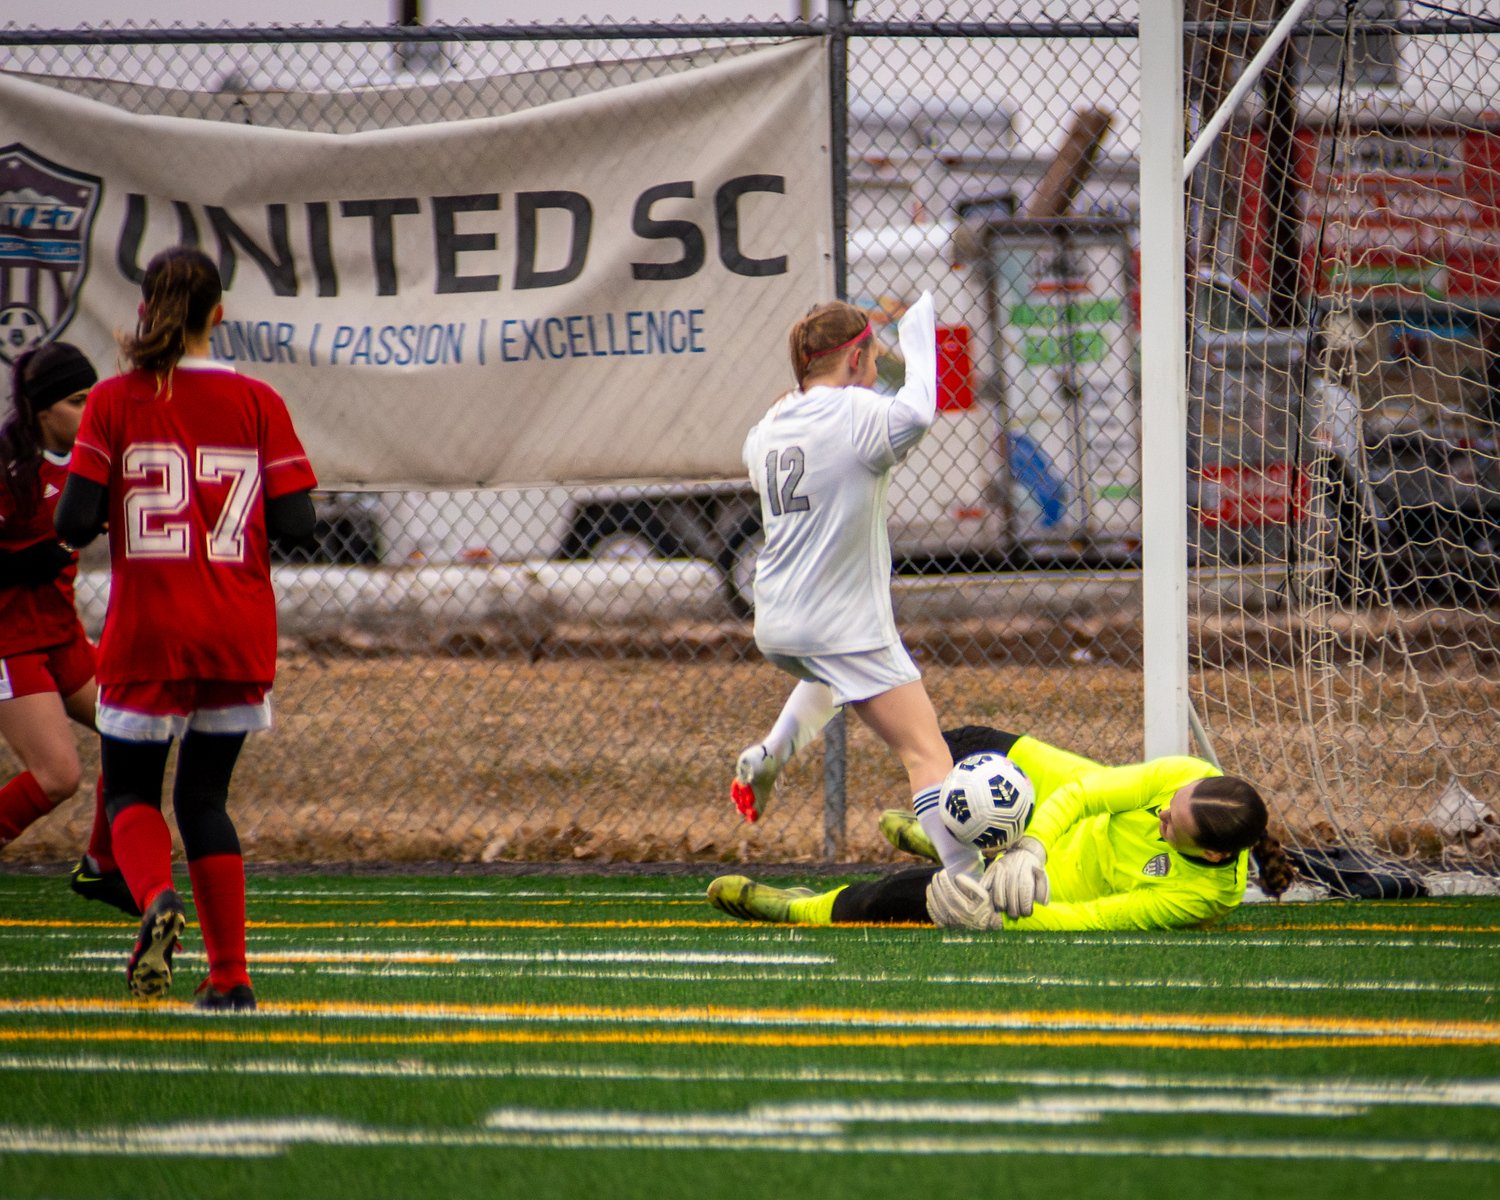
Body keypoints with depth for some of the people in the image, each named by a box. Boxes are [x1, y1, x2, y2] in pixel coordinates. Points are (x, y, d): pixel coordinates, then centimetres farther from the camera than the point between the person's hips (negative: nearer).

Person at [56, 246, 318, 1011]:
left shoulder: (115, 402, -5)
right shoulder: (256, 403, -1)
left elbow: (76, 523, -10)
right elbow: (295, 521, -4)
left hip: (147, 638, -2)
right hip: (239, 636, 2)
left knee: (129, 788, 12)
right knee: (204, 797, 14)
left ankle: (155, 894, -20)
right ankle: (230, 976, 6)